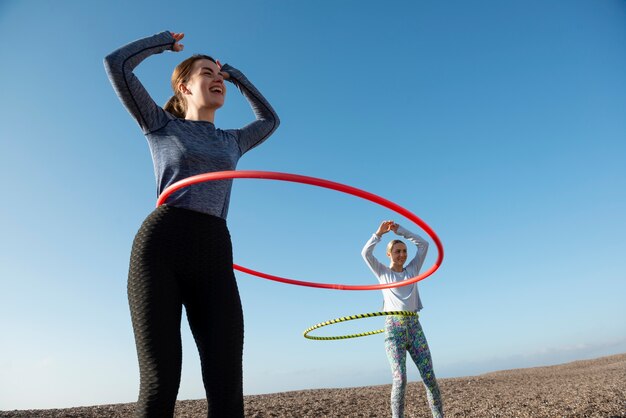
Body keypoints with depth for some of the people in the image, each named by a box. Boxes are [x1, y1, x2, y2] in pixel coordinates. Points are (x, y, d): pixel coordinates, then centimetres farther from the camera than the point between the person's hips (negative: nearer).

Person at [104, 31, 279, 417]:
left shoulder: (232, 142, 27)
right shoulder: (162, 125, 17)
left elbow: (270, 119, 44)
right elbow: (117, 63, 11)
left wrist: (236, 75, 43)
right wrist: (165, 41, 27)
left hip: (215, 256, 4)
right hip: (160, 246, -3)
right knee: (160, 383, -10)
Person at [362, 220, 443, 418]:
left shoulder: (412, 269, 15)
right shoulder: (382, 272, 10)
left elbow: (423, 244, 9)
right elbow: (366, 253, -4)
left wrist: (400, 230, 6)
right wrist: (379, 233, -10)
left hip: (414, 327, 3)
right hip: (393, 328, -3)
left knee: (429, 377, -2)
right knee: (400, 379, -12)